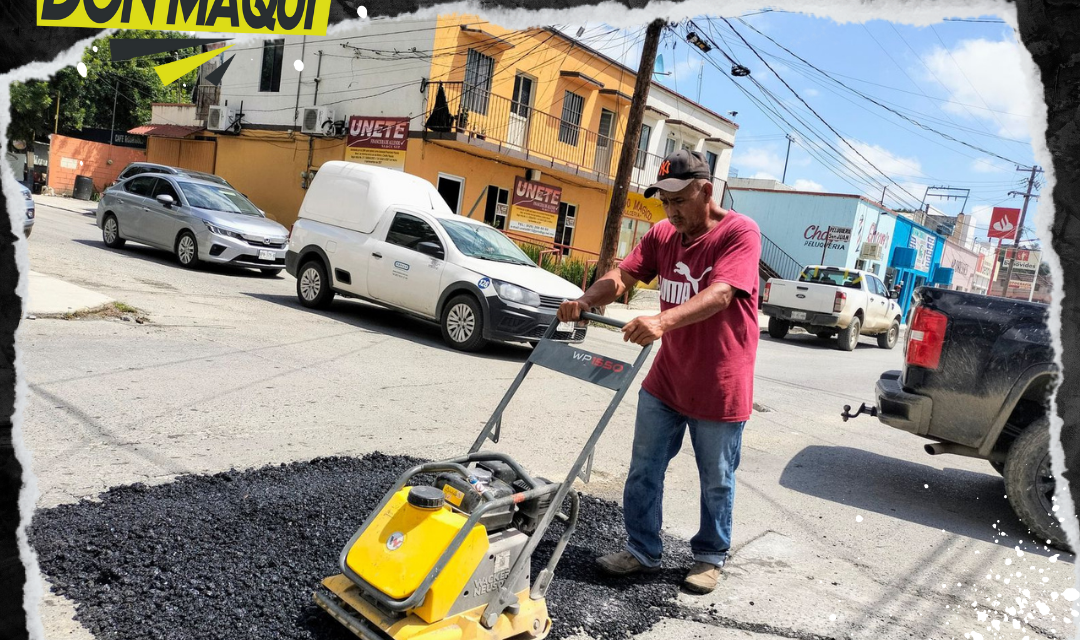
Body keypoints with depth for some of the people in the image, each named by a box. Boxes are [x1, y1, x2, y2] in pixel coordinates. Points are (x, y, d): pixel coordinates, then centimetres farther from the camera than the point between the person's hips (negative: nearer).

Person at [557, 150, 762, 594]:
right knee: (644, 470, 10)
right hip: (665, 382, 5)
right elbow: (621, 277, -6)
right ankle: (642, 551, 26)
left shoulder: (740, 232, -16)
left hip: (720, 387, -5)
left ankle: (709, 557, 32)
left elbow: (719, 294, -31)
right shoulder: (662, 235, 3)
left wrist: (663, 320, -47)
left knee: (716, 481, 12)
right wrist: (585, 301, -26)